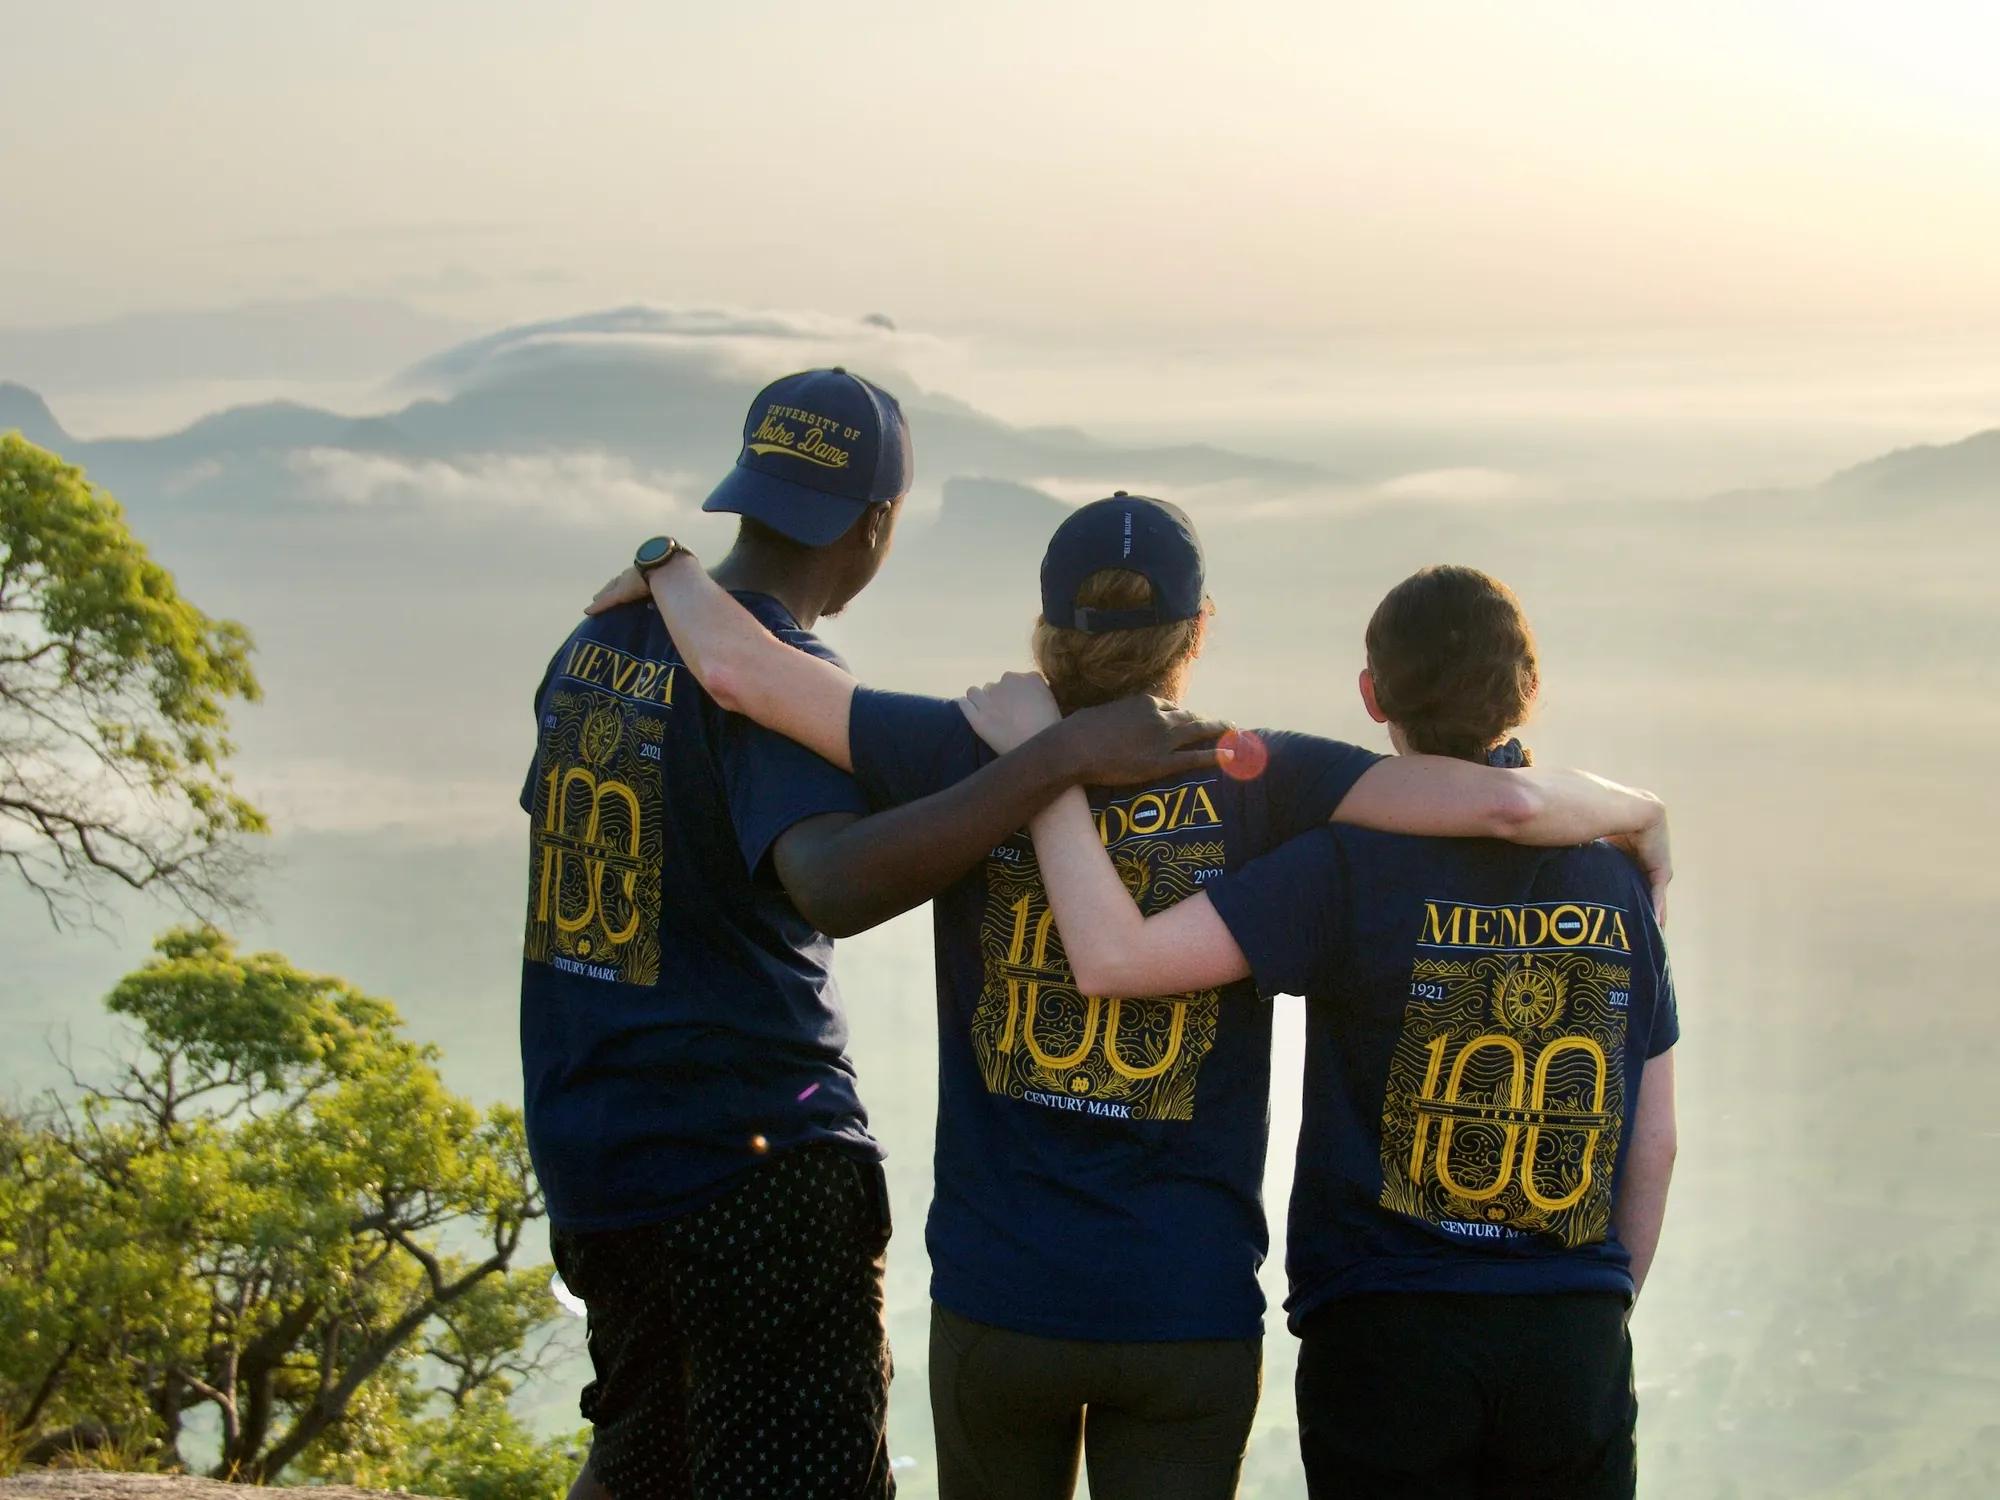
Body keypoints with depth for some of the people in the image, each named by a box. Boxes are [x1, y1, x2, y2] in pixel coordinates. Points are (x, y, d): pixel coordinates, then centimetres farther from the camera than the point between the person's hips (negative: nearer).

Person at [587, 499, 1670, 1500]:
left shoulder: (976, 761, -5)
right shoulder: (1256, 784, -8)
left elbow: (739, 670, -7)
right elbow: (1503, 802, -17)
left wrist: (668, 566, 13)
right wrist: (1633, 812, 3)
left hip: (996, 1298, 1)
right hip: (1192, 1310, -1)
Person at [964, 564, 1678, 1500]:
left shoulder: (1353, 870, -11)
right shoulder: (1616, 881, 3)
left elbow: (1112, 958, -19)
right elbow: (1654, 1144, 8)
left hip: (1386, 1339, -3)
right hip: (1575, 1345, 3)